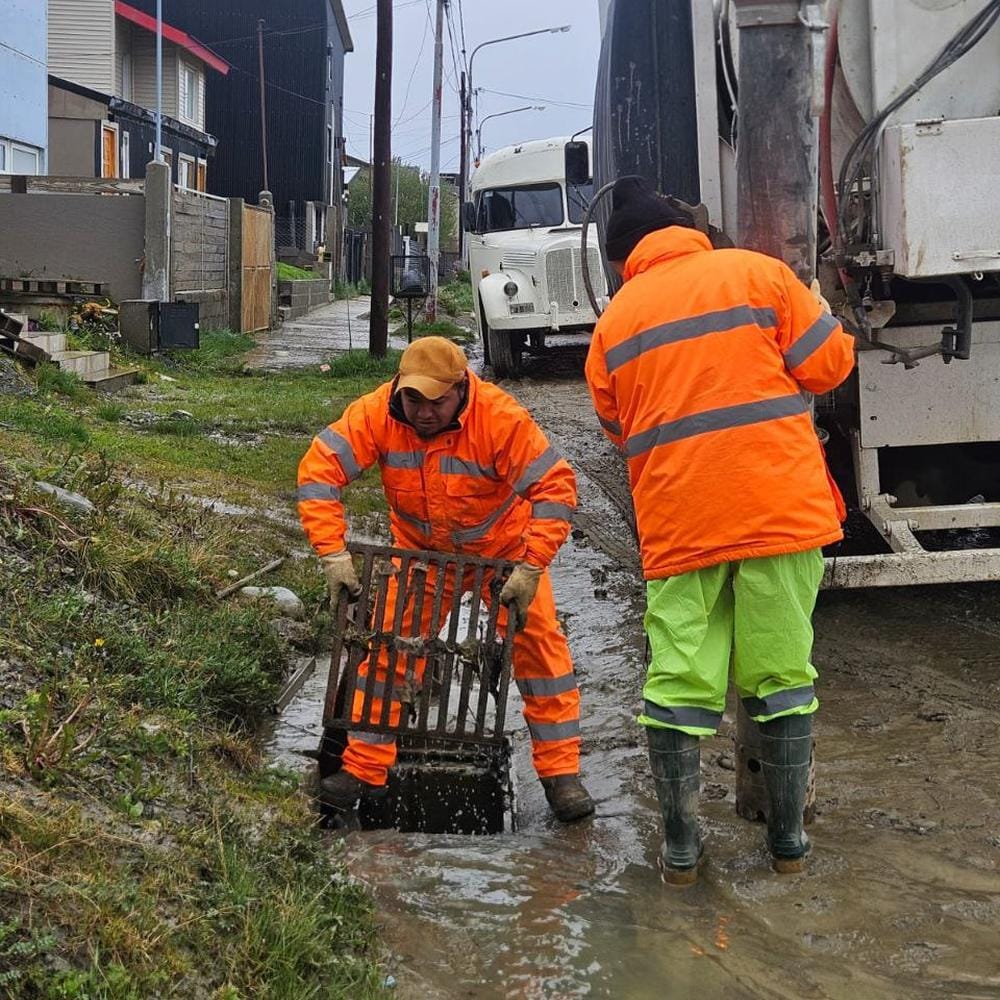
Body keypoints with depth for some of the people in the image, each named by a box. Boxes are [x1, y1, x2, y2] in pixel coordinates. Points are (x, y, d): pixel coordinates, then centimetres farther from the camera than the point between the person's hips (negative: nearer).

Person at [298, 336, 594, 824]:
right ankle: (363, 769, 10)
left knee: (539, 645, -8)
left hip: (504, 548, -2)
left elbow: (554, 486, -31)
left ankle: (561, 774, 2)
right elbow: (319, 471, -25)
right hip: (421, 550, 2)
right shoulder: (376, 413, -25)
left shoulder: (502, 419, -32)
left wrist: (530, 569, -36)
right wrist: (333, 554, -32)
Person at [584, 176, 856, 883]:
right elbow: (828, 365, 1)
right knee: (783, 673, 10)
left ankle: (681, 847, 13)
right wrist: (818, 313, 21)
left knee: (678, 680, 7)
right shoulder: (757, 274, 1)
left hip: (678, 524, 1)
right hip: (780, 507, -1)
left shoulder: (615, 322, 9)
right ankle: (789, 837, 19)